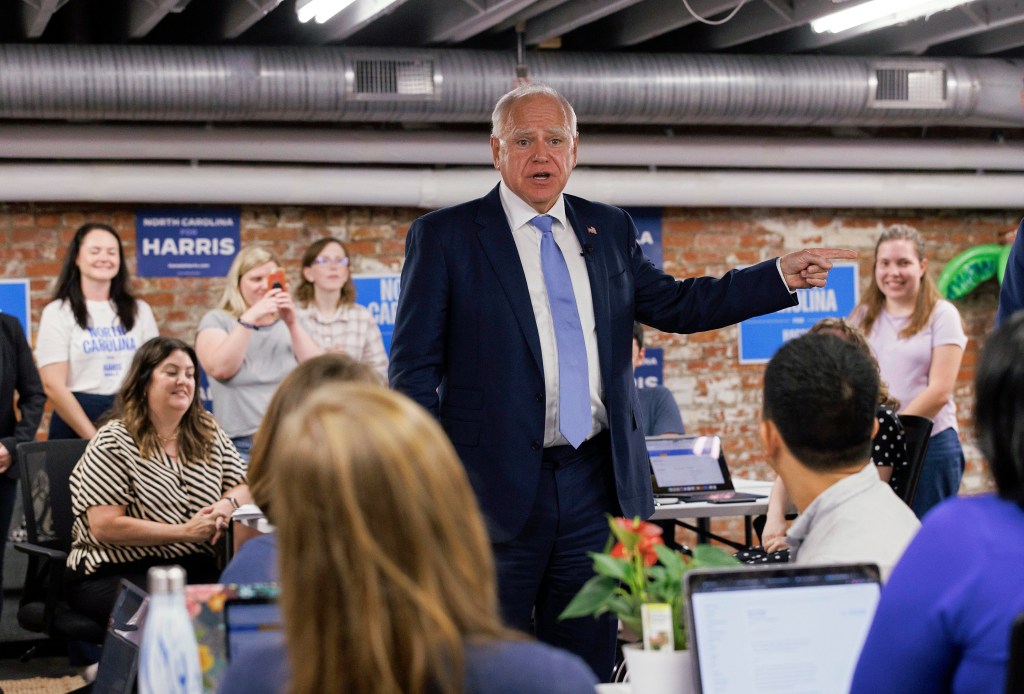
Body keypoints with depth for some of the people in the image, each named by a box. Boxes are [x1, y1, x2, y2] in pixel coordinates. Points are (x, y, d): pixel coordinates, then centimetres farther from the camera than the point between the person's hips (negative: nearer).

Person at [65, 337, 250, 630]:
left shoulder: (208, 432, 14)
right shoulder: (113, 442, -4)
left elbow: (244, 486, 17)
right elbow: (105, 527, -12)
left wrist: (225, 506, -8)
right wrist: (185, 532, -16)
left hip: (198, 567, 5)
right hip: (119, 572, -5)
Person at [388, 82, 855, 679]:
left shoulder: (610, 229, 12)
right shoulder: (443, 237, -1)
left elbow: (673, 304, 19)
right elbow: (414, 370, -3)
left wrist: (782, 276, 11)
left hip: (595, 481, 4)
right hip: (498, 488, -4)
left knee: (588, 663, 12)